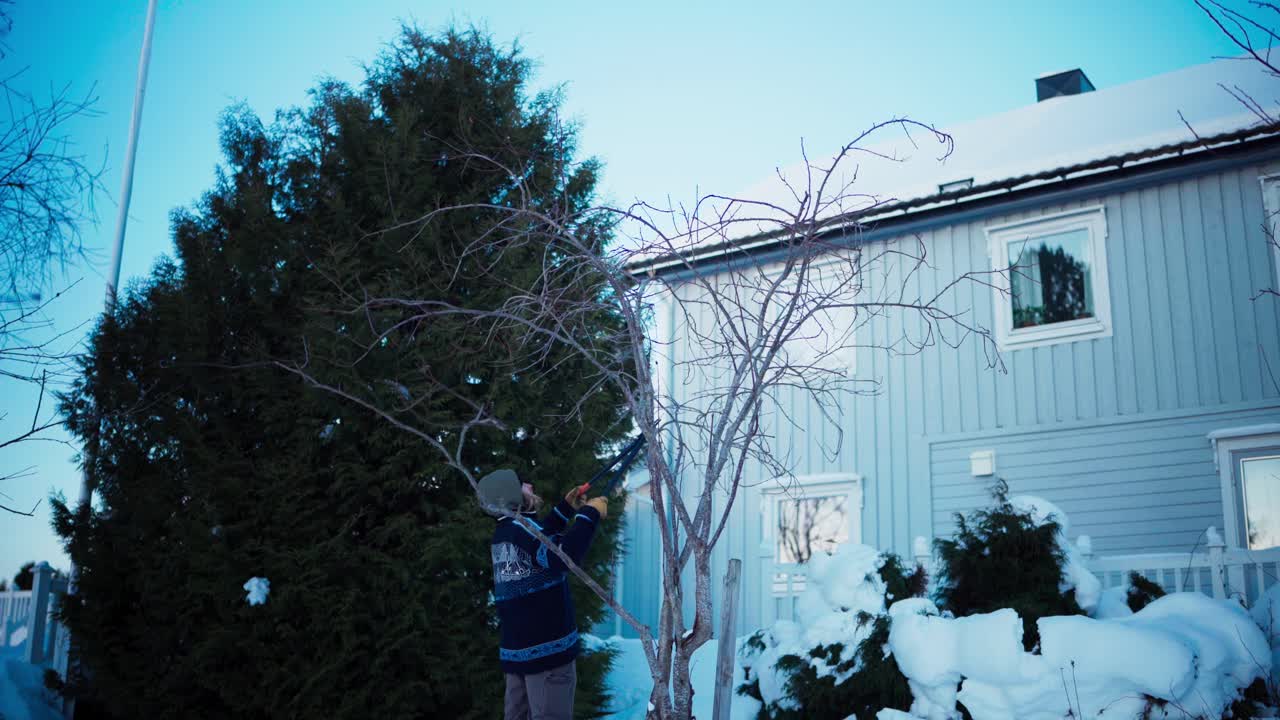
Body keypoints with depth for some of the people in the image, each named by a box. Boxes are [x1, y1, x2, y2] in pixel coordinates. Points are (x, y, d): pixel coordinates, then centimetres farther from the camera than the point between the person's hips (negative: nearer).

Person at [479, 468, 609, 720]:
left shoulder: (504, 532, 15)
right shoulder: (520, 525, -14)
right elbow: (563, 556, -29)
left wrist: (567, 509, 30)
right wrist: (590, 514, -20)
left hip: (515, 647, 9)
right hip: (547, 645, -9)